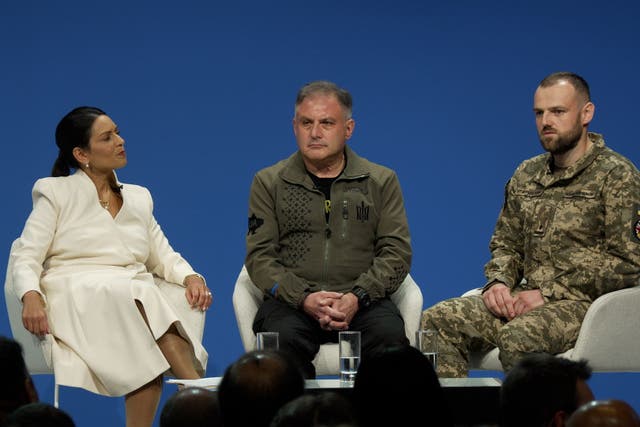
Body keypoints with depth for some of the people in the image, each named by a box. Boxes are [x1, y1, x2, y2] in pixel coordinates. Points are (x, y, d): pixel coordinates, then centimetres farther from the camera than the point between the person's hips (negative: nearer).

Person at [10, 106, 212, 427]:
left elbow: (163, 256, 23)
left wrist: (190, 277, -2)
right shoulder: (56, 193, 12)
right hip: (77, 300, -4)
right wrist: (31, 297, -21)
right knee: (136, 295, -38)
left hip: (135, 298, 4)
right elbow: (26, 257, 2)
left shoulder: (139, 197, 25)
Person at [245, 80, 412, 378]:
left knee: (389, 333, -33)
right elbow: (259, 256, 5)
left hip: (362, 301, 1)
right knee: (283, 337, -35)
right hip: (292, 301, 0)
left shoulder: (381, 181, 14)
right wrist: (304, 299, -13)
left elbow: (396, 252, 6)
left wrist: (357, 297, -12)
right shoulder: (269, 183, 13)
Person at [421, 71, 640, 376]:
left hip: (584, 304, -7)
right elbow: (505, 244, 26)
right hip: (525, 300, 7)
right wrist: (498, 282, 1)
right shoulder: (527, 175, 18)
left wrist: (549, 293, -14)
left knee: (517, 337, -38)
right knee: (436, 322, -16)